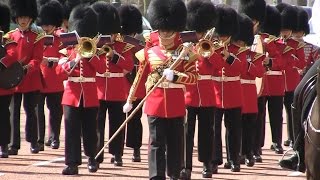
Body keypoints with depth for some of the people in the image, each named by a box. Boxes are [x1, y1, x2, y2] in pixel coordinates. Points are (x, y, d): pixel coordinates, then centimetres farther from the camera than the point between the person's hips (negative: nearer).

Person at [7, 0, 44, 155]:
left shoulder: (37, 37, 0)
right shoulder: (10, 36, 8)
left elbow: (37, 59, -7)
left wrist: (27, 68, -26)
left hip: (31, 80, -2)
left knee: (30, 111, 5)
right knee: (14, 112, 1)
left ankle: (33, 141, 19)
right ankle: (14, 144, 2)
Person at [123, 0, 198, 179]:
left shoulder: (185, 52, 1)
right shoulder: (149, 53, 6)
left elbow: (193, 77, -4)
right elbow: (140, 78, 11)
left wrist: (175, 76, -20)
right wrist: (129, 101, 12)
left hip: (176, 105, 0)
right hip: (155, 104, 0)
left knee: (175, 142, 8)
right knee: (156, 143, -3)